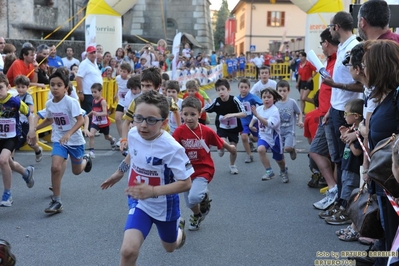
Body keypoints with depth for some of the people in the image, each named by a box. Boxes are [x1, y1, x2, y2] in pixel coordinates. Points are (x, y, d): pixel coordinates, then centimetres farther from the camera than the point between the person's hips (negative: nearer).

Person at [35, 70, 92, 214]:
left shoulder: (71, 102, -22)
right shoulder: (49, 104, -4)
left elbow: (81, 120, -28)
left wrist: (68, 133, -41)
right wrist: (35, 128, 9)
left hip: (75, 140, -3)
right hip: (59, 140, 3)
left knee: (77, 171, 14)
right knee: (55, 167, -19)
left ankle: (86, 159, 52)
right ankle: (56, 201, -7)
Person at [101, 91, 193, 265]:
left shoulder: (172, 148, -30)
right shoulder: (133, 134, -14)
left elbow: (186, 183, -25)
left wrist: (153, 191, -36)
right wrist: (118, 173, 22)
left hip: (164, 205, -2)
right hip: (139, 202, 3)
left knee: (170, 247, 25)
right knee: (128, 251, -20)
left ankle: (178, 226, 59)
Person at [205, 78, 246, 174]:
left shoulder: (234, 100, -22)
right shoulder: (216, 101, -17)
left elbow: (244, 113, -27)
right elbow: (204, 110, -4)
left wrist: (232, 115, -41)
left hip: (234, 128, 0)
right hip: (222, 127, 0)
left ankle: (232, 165, 31)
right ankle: (221, 149, 15)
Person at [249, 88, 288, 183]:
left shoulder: (274, 111, -23)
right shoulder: (259, 108, -7)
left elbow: (270, 124, -38)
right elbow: (255, 118, 16)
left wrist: (257, 115, -42)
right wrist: (251, 124, -4)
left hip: (274, 137, -3)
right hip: (263, 136, 3)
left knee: (279, 159, 15)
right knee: (260, 149, -30)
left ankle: (283, 171, 49)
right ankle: (269, 171, -15)